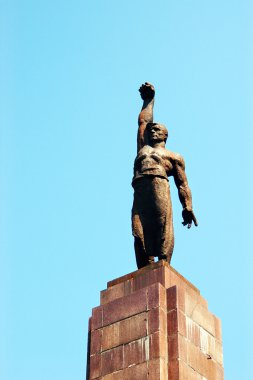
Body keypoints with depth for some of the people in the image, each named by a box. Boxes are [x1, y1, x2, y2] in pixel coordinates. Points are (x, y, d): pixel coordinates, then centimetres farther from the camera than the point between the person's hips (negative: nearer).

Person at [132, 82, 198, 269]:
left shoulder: (173, 156, 22)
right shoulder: (143, 149, 34)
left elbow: (182, 183, 11)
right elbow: (143, 121, 42)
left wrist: (187, 207, -3)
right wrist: (148, 99, 52)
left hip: (159, 186, -3)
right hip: (140, 191, 3)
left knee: (163, 230, -19)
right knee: (140, 233, -14)